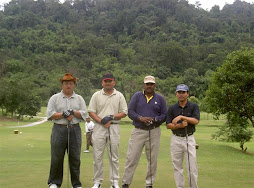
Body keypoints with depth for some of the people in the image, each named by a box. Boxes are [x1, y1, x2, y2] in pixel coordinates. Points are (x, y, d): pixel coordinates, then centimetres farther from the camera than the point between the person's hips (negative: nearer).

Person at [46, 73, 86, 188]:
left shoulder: (79, 99, 14)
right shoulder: (55, 98, 8)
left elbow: (83, 114, 4)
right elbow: (50, 114, -2)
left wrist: (73, 112, -12)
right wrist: (63, 114, -12)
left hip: (75, 130, 2)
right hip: (59, 130, -1)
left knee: (75, 158, 3)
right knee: (57, 157, 0)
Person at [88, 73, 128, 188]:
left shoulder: (119, 96, 8)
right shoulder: (96, 95, 8)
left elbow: (124, 113, 5)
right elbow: (91, 112, 2)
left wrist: (112, 117, -11)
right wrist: (101, 122, -11)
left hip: (114, 128, 0)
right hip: (99, 127, 0)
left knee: (114, 157, 4)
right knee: (97, 156, 1)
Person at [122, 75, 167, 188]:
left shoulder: (160, 99, 9)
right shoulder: (137, 96, 7)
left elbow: (164, 115, 6)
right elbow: (130, 112, 0)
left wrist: (154, 119, -13)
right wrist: (140, 118, -17)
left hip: (154, 132, 1)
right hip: (138, 131, -1)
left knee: (152, 159, 4)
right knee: (131, 158, -2)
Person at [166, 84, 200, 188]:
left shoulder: (193, 106, 1)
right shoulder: (172, 108, 5)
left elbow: (196, 121, -13)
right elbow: (168, 125, 0)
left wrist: (181, 117, -20)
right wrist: (180, 125, -17)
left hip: (189, 139, -2)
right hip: (176, 139, 2)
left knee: (192, 166, -3)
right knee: (177, 167, 6)